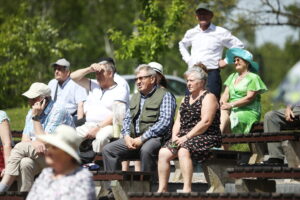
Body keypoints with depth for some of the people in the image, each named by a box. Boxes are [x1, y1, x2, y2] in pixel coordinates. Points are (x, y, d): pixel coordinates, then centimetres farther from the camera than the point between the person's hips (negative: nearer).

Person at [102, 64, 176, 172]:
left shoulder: (165, 96, 1)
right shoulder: (135, 97, 25)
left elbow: (165, 122, -11)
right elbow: (127, 119, 21)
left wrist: (142, 138, -17)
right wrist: (127, 136, -2)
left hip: (154, 138, -7)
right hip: (132, 138, 7)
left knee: (146, 150, -39)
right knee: (108, 150, -11)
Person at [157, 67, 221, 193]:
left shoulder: (208, 98, -2)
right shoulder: (186, 100, 23)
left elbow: (205, 122, -15)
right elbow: (178, 121, 18)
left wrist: (186, 137, -18)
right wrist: (175, 136, -3)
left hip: (206, 138, -8)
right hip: (184, 137, 8)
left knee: (183, 151, -34)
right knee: (163, 152, -14)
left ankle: (187, 188, -37)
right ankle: (162, 189, -15)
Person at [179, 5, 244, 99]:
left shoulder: (221, 32, 2)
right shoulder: (191, 33, 15)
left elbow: (238, 46, 6)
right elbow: (182, 45, 36)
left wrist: (226, 61, 0)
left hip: (212, 73, -4)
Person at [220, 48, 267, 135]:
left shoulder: (253, 78, 1)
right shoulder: (232, 76, 24)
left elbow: (250, 98, -10)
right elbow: (226, 94, 15)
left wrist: (231, 105, -18)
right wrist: (222, 103, -10)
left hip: (248, 112, -5)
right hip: (232, 111, 6)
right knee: (221, 112, -28)